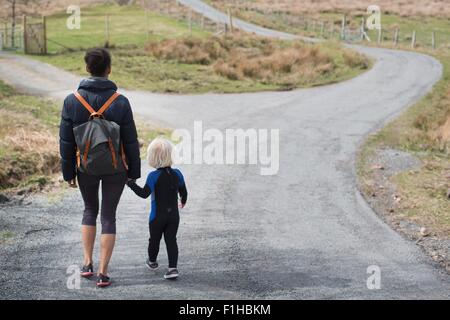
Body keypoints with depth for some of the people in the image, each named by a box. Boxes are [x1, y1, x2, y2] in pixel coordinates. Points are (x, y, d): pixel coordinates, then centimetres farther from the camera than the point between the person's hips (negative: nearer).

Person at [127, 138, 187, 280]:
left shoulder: (153, 176, -17)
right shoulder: (177, 174, -4)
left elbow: (144, 194, -24)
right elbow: (183, 192, 8)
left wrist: (131, 183, -18)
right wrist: (183, 201, 29)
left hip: (157, 216, -3)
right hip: (174, 215, 3)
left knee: (154, 240, 17)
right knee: (171, 240, 4)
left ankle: (152, 262, 38)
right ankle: (173, 267, -7)